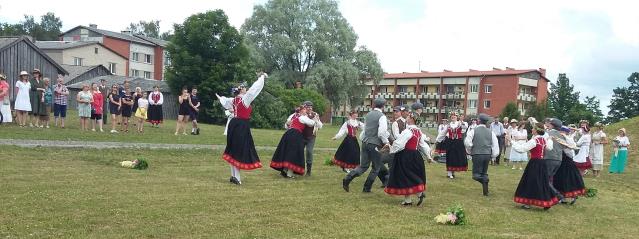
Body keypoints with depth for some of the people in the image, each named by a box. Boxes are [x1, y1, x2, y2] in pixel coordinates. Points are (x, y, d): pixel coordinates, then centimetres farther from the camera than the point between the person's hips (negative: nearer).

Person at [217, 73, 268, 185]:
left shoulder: (234, 100, 11)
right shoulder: (245, 98, -13)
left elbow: (225, 101, 31)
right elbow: (254, 88, -14)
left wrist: (219, 97, 54)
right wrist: (262, 77, -2)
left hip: (234, 124, 9)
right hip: (242, 126, -9)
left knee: (233, 150, 13)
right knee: (239, 151, -6)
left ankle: (233, 175, 20)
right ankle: (236, 177, -5)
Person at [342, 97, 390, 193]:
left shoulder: (368, 115, 11)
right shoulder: (382, 116, -10)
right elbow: (382, 133, -19)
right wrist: (386, 142, -4)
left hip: (365, 142, 6)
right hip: (375, 144, -6)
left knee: (363, 166, 12)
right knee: (376, 168, 12)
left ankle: (347, 179, -6)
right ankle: (367, 188, 15)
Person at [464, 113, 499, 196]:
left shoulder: (473, 131, -4)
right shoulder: (491, 132, 6)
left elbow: (467, 142, -12)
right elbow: (495, 145, 4)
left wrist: (470, 151, 6)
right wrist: (493, 155, 15)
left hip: (477, 154, -4)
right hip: (487, 155, 4)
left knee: (476, 174, 4)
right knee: (484, 173, 18)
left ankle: (484, 181, -27)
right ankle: (485, 191, 12)